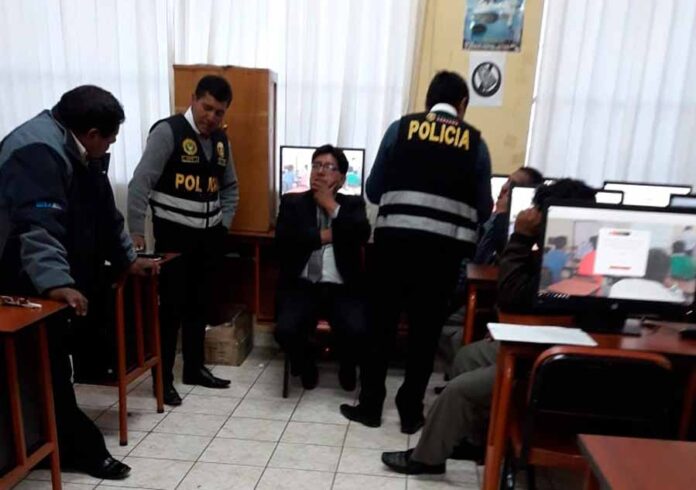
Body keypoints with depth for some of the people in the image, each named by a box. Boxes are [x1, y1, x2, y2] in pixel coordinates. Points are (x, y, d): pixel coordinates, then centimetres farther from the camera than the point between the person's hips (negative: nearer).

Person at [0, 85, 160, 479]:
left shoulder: (82, 153, 11)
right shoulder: (37, 152, -23)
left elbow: (104, 212, 17)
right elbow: (37, 225, -35)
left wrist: (128, 258, 15)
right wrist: (55, 282, -45)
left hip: (69, 277, 10)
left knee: (57, 363, 15)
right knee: (49, 368, 1)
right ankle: (79, 449, 12)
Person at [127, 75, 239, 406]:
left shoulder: (221, 140, 8)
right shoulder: (167, 132, -13)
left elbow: (230, 187, 18)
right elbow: (140, 183, -17)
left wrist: (224, 224, 9)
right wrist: (136, 232, -20)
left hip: (208, 236, 6)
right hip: (174, 235, -6)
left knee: (198, 304, 15)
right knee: (171, 306, 0)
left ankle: (194, 368, 29)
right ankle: (163, 378, 15)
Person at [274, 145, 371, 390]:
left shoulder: (353, 204, 13)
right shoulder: (292, 202, 12)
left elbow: (362, 235, -8)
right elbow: (283, 240, -5)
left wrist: (331, 205, -4)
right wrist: (324, 236, -6)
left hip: (342, 289, 0)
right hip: (302, 286, 1)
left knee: (357, 332, -26)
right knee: (286, 331, -26)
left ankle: (347, 368, 13)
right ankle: (307, 366, 12)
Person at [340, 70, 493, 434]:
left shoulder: (401, 128, 7)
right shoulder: (475, 142, 8)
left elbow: (373, 191, 9)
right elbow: (483, 211, 9)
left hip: (395, 239, 0)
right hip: (444, 247, 1)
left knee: (381, 323, 12)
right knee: (426, 329, 12)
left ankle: (369, 406, 21)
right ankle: (411, 412, 23)